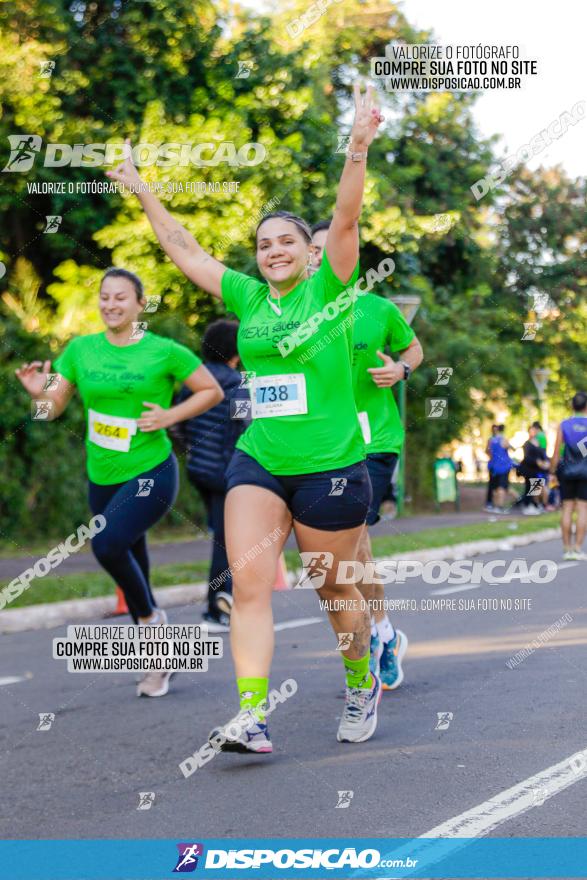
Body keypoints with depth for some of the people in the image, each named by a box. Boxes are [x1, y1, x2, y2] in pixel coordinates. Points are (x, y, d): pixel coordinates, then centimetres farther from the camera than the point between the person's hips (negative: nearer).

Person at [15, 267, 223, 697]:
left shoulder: (165, 352, -7)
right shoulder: (81, 350, 4)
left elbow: (213, 391, 1)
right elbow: (55, 407, 4)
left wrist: (170, 415, -12)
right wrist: (39, 393, -18)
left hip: (151, 472, -5)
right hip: (102, 478, 5)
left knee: (107, 544, -27)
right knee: (131, 563, 14)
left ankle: (150, 616, -1)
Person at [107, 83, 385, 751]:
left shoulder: (328, 290, -3)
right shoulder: (247, 297, 9)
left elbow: (345, 221, -17)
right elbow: (182, 249, 17)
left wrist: (357, 150, -29)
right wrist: (141, 191, 19)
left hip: (331, 466, -4)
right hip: (257, 463, 4)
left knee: (331, 588, 9)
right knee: (248, 584, -10)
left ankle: (363, 686, 33)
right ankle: (251, 716, -14)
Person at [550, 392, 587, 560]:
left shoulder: (564, 425, 0)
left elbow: (556, 453, -3)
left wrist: (552, 472, 4)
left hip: (567, 472, 1)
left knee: (567, 508, 6)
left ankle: (567, 548, 6)